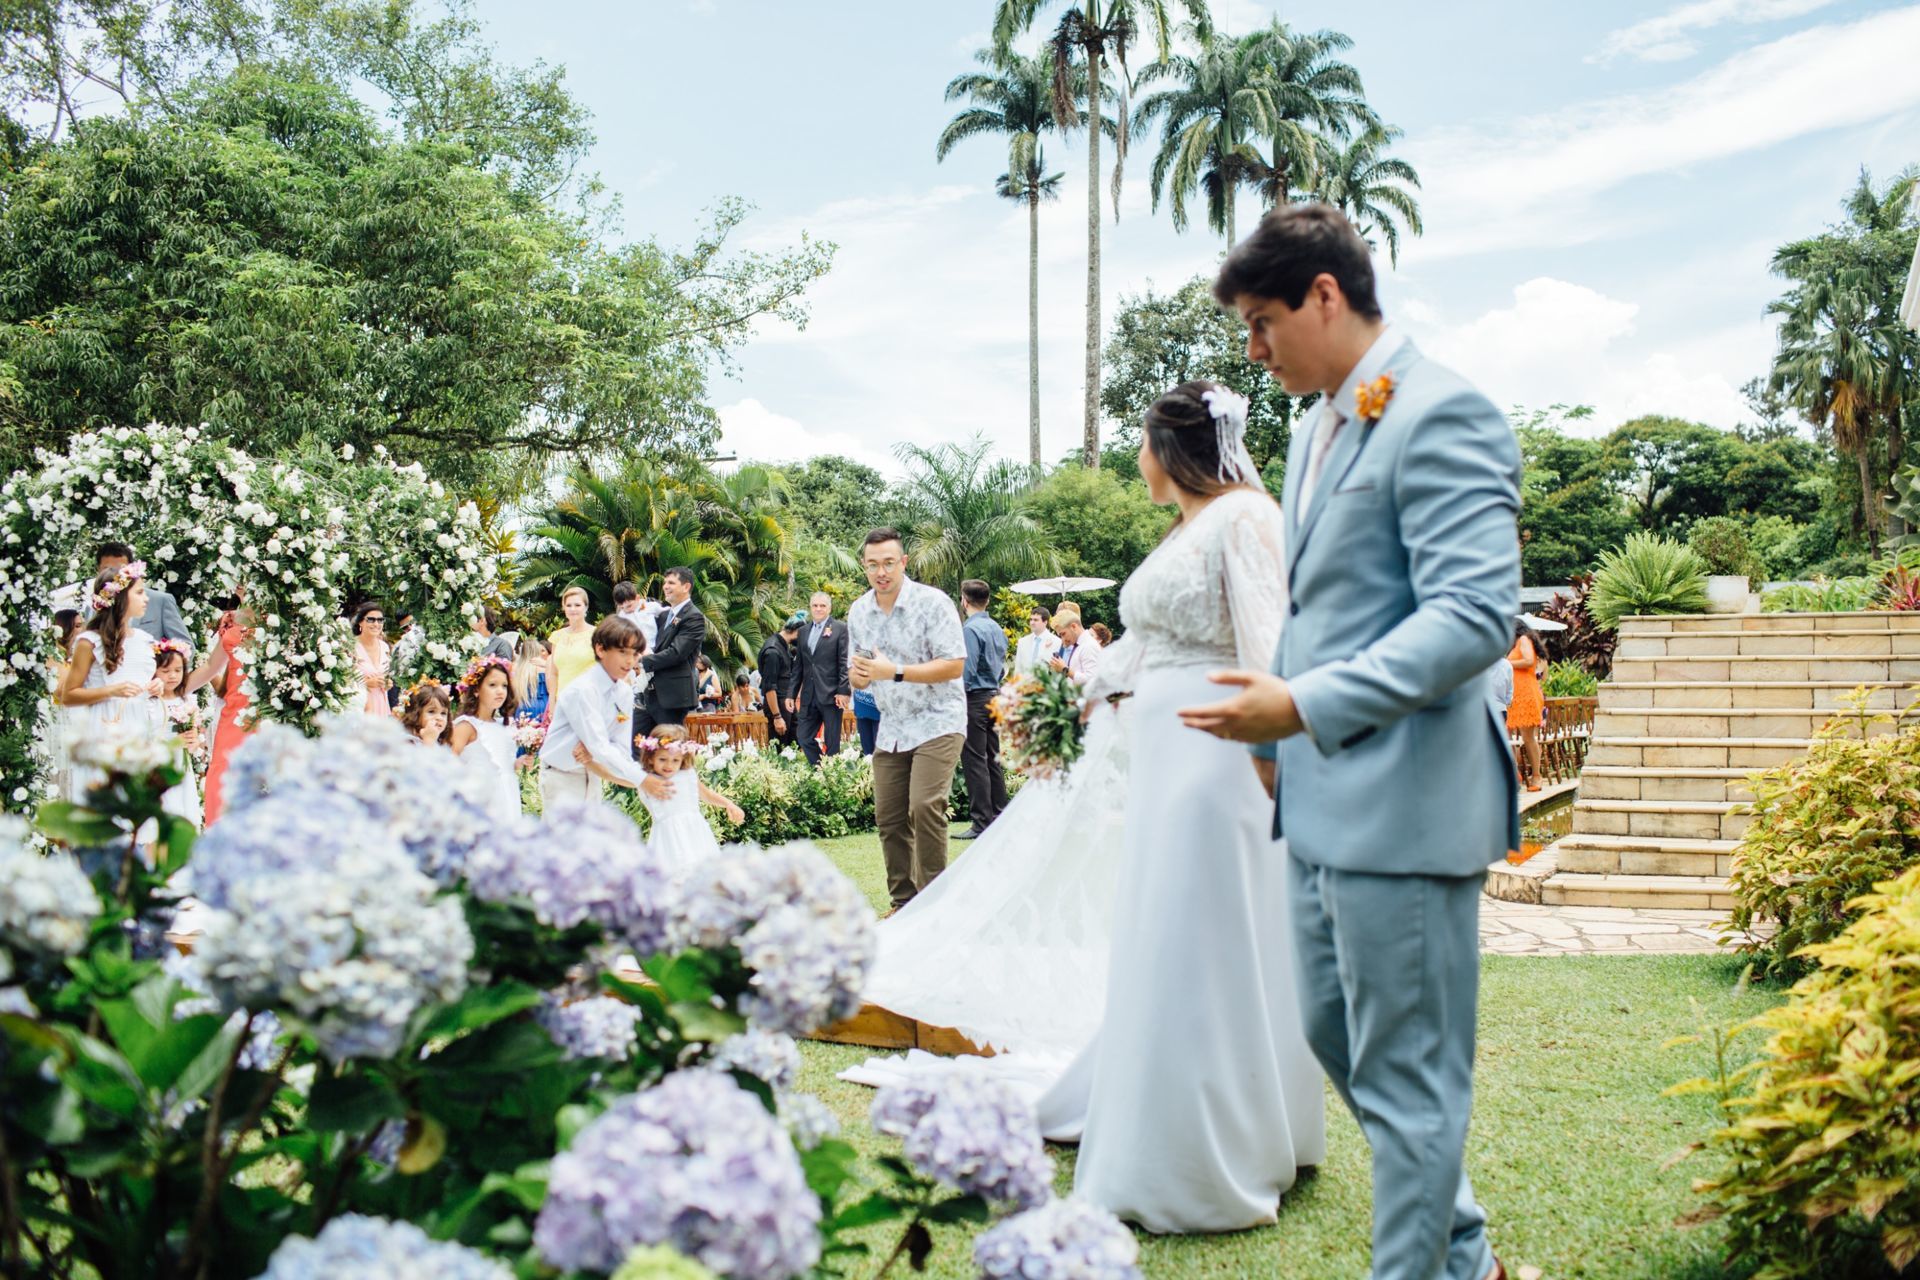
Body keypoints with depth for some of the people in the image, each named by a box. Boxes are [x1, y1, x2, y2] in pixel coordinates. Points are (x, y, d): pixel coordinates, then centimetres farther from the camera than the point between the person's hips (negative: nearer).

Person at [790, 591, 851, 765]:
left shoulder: (839, 630, -1)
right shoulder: (803, 631, 15)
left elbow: (844, 663, -6)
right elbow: (798, 665, 16)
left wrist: (843, 691, -14)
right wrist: (791, 694, 12)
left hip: (831, 694, -5)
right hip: (809, 695, 5)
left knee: (832, 742, 1)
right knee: (805, 739, 5)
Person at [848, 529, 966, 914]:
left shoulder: (933, 602, -13)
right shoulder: (858, 612, 5)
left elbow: (954, 665, -18)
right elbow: (859, 678, 14)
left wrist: (895, 672, -25)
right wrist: (858, 674, -12)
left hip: (937, 721, -6)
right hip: (891, 727, 6)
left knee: (925, 807, -20)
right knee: (889, 819, 6)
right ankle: (904, 905, 18)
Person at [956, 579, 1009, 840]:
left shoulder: (970, 629, -14)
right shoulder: (996, 628, 12)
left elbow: (966, 672, -19)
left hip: (975, 699, -9)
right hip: (994, 698, 9)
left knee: (974, 762, -6)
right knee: (993, 759, 14)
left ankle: (982, 823, -7)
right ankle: (999, 816, 19)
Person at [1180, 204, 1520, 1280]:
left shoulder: (1440, 414, -15)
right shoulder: (1321, 425, 15)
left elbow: (1478, 616, -23)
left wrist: (1306, 706, -23)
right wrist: (1278, 734, 21)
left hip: (1402, 799, -10)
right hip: (1326, 797, 10)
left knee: (1407, 1077, 2)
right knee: (1336, 1036, 20)